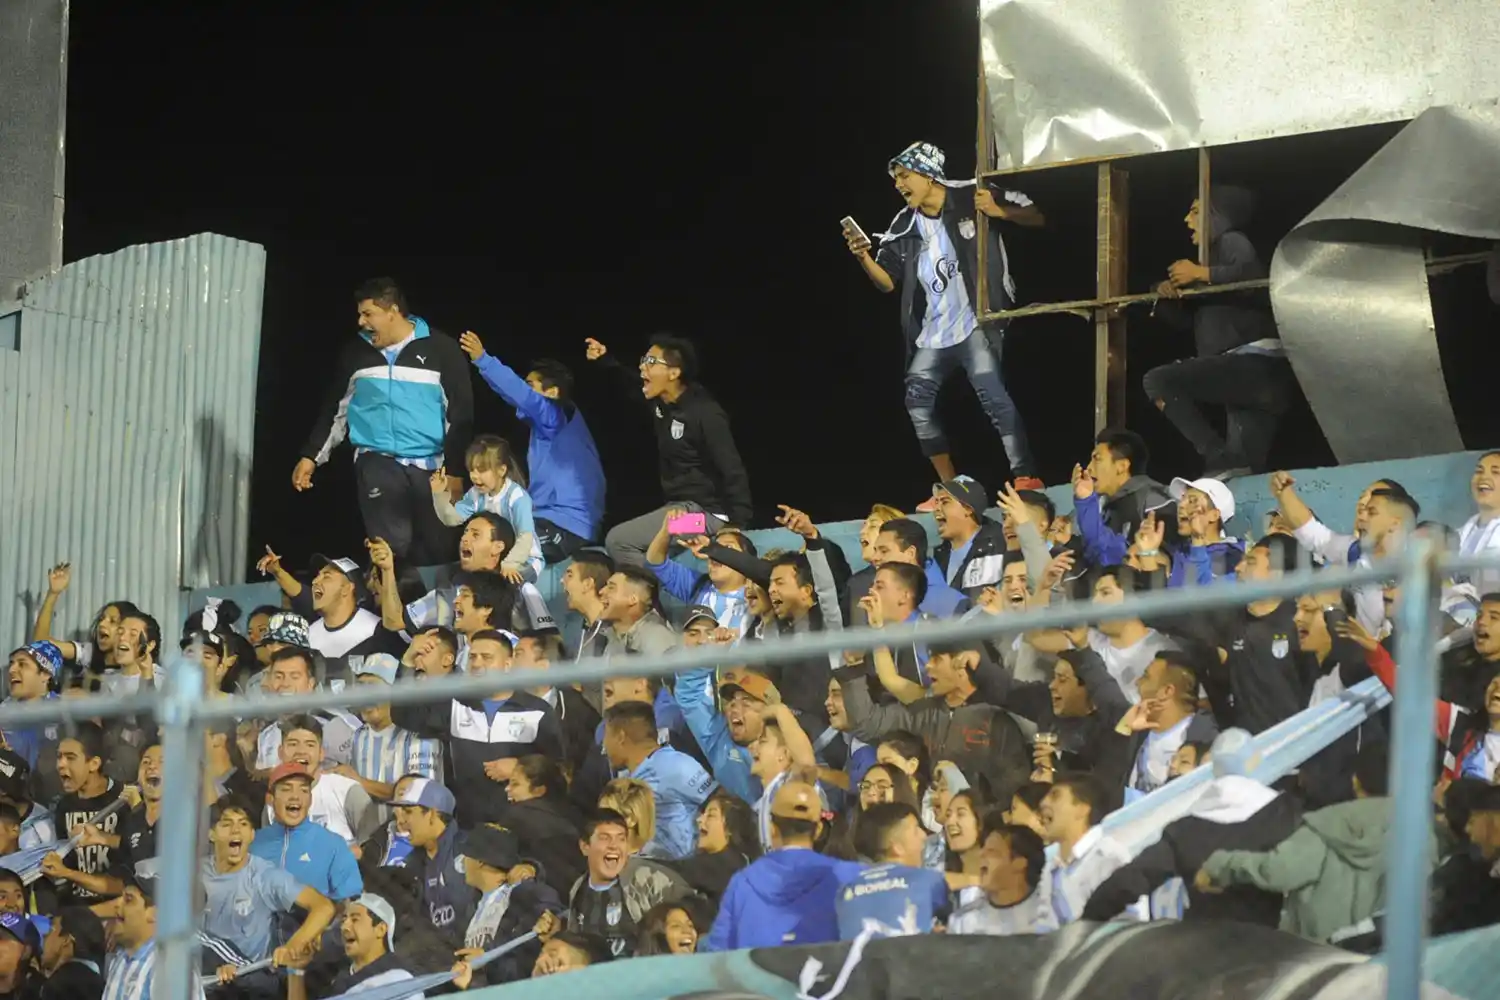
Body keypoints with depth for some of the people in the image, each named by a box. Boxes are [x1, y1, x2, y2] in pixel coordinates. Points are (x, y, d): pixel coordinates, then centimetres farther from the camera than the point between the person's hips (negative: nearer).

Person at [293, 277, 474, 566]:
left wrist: (455, 470, -7)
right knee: (390, 551, -9)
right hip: (378, 465, 1)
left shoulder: (440, 349, -2)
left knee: (435, 552, 1)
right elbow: (336, 410, 19)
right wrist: (311, 457, 13)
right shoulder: (357, 352, 9)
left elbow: (460, 413, -2)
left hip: (430, 466, -1)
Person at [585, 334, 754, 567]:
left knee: (618, 541, -19)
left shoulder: (704, 414, -21)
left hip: (702, 511, -10)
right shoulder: (661, 405, 5)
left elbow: (733, 471, -24)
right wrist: (606, 360, 21)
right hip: (678, 506, 10)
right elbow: (633, 389, 31)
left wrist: (738, 527, -29)